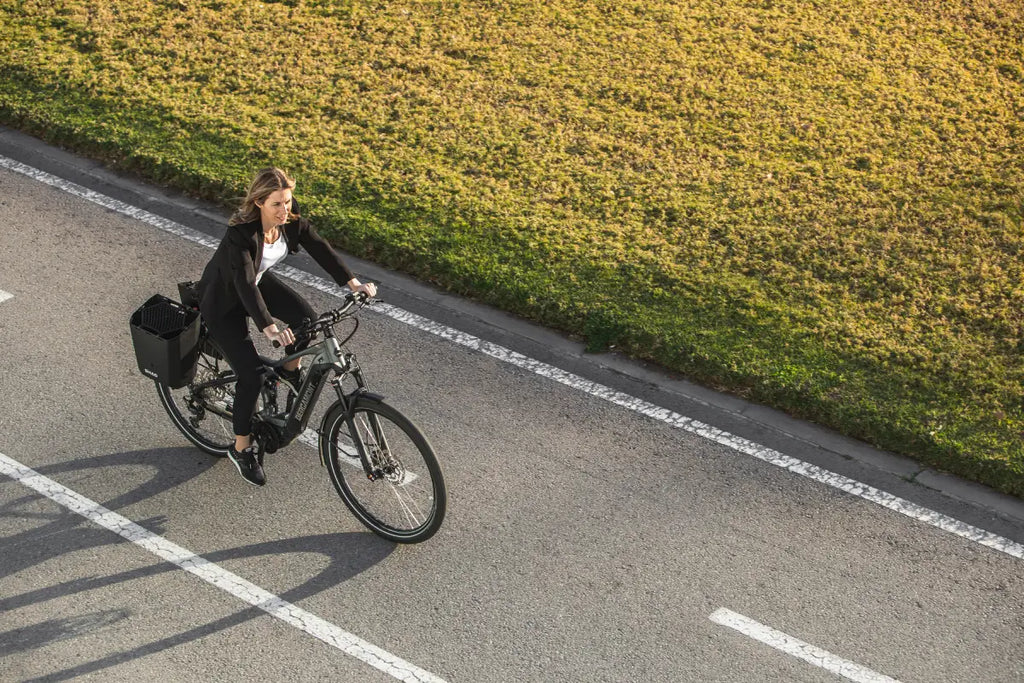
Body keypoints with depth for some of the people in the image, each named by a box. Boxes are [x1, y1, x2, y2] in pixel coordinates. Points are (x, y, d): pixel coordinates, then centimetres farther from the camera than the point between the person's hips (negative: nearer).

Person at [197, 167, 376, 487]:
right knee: (252, 376, -13)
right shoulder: (241, 234, -37)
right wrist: (268, 328, -58)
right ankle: (241, 448, 9)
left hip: (258, 282, 7)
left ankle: (291, 368, 19)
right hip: (224, 300, -6)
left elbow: (319, 247, -17)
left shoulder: (291, 219, -18)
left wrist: (353, 283, -29)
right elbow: (244, 284, -46)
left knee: (307, 320, -14)